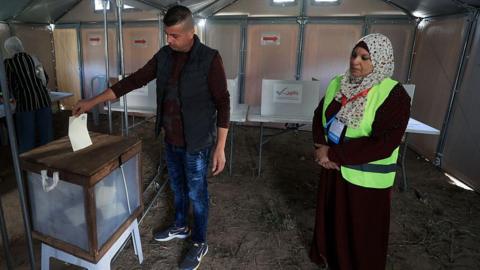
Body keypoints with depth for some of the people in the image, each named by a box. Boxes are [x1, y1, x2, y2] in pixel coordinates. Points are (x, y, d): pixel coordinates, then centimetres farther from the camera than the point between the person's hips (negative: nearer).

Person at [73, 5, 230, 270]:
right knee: (177, 187, 23)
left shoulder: (209, 59, -17)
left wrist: (220, 148, -19)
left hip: (196, 143, -6)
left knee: (196, 193, 9)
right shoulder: (164, 56, 1)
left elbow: (222, 104, -16)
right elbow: (134, 80, 5)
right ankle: (180, 227, 47)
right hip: (170, 139, 6)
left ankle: (200, 243, 31)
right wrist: (92, 101, 3)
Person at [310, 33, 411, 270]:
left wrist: (333, 154, -23)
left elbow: (383, 144, -25)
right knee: (329, 217, 22)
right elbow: (320, 115, 7)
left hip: (366, 178, -5)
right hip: (333, 169, 6)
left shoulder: (394, 96, -18)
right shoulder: (338, 83, 0)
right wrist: (320, 146, -12)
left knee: (360, 231, 12)